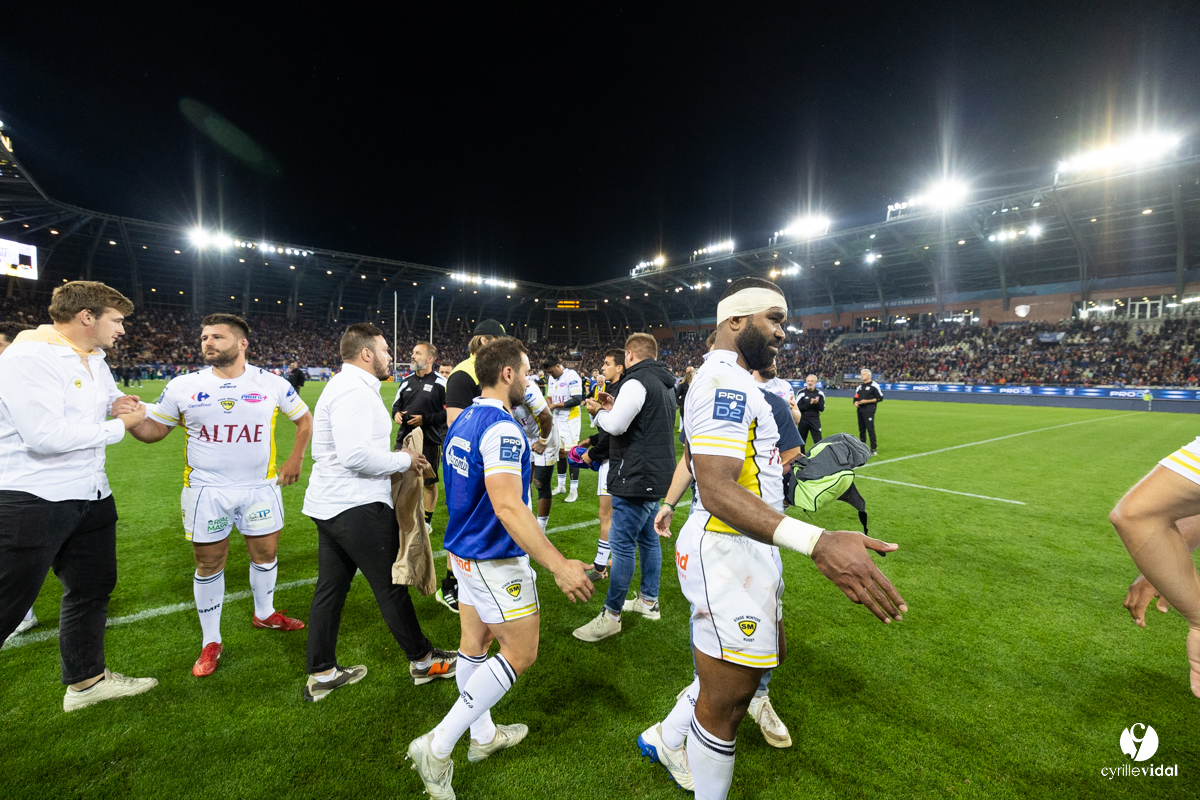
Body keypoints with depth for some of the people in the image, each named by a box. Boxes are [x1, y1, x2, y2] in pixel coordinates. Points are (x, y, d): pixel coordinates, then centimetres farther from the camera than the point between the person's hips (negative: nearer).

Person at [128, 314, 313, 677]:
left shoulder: (272, 384, -4)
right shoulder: (183, 386, -1)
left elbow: (304, 418, 9)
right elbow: (155, 429, 5)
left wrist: (295, 459, 2)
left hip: (260, 487, 0)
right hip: (206, 491, 0)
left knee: (266, 553, 13)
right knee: (209, 564, 9)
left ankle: (264, 613, 39)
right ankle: (211, 641, 27)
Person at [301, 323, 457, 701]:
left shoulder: (343, 385, 15)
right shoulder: (354, 391, -19)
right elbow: (355, 455, -29)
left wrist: (392, 457, 10)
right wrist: (404, 460, -15)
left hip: (330, 504, 10)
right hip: (357, 507, -10)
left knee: (331, 587, 16)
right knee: (391, 586, 4)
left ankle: (321, 674, 29)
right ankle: (423, 661, 21)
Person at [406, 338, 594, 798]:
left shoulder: (463, 422, 6)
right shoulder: (502, 428, -24)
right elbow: (507, 506, -33)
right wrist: (558, 566, -34)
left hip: (465, 552, 9)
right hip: (496, 562, -9)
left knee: (475, 644, 19)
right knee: (519, 654, 5)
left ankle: (483, 735, 38)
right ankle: (437, 747, 10)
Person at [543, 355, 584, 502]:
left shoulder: (572, 376, -16)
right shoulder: (551, 378, 9)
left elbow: (577, 400, -20)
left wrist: (556, 405, -16)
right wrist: (549, 405, -6)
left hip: (570, 420, -7)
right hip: (557, 420, 7)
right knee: (560, 452, 13)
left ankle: (574, 490, 4)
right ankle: (561, 485, 26)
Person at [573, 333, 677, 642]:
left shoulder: (637, 382, -16)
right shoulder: (665, 384, 14)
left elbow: (615, 426, -22)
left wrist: (600, 411, -3)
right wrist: (616, 407, 11)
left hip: (637, 477, -10)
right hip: (656, 475, 10)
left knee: (622, 543, -4)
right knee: (647, 538, 19)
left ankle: (611, 616, 5)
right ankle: (649, 600, 31)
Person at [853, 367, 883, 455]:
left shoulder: (874, 385, -4)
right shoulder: (860, 386, 18)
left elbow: (880, 398, -8)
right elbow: (856, 398, 24)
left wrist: (867, 401, -13)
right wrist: (856, 403, 2)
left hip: (869, 410, -7)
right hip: (860, 410, 7)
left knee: (870, 429, -10)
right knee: (861, 429, 10)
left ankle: (873, 449, -7)